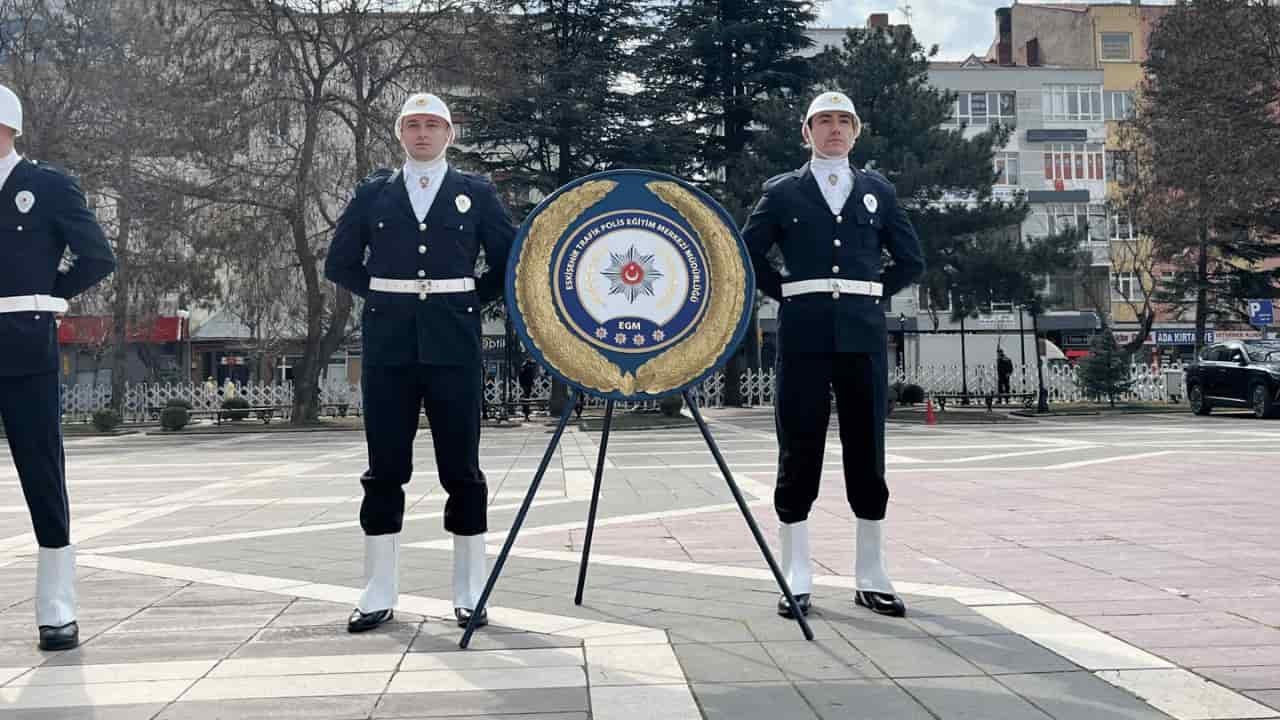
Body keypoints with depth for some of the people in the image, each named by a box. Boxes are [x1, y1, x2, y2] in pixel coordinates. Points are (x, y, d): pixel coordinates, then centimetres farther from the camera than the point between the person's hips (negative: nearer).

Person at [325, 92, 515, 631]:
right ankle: (379, 593, 12)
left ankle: (469, 591, 12)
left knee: (461, 466, 2)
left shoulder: (476, 193, 7)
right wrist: (384, 297, 6)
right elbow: (340, 263, 15)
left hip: (453, 342, -1)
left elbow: (508, 262, 10)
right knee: (385, 467, 4)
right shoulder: (373, 193, 10)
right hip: (388, 342, 1)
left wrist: (469, 301, 3)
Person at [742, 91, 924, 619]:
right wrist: (784, 294, 3)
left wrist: (874, 295, 8)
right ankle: (796, 579, 8)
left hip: (864, 333, 2)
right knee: (799, 453, 0)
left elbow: (911, 259, 18)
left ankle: (871, 578, 14)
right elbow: (747, 252, 10)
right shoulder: (782, 191, 8)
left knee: (867, 452, 4)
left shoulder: (877, 190, 13)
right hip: (804, 333, -2)